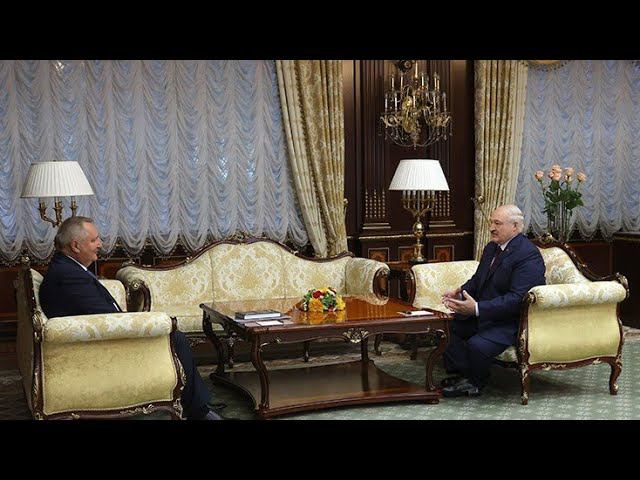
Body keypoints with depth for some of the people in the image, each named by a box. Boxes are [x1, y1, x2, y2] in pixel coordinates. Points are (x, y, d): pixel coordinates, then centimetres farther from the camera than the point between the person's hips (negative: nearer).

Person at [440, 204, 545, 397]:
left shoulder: (528, 255, -19)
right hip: (482, 313, 10)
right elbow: (477, 280, 18)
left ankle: (475, 383, -2)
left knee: (477, 345, -30)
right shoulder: (492, 247, 11)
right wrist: (459, 293, -5)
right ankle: (462, 374, 3)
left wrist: (477, 308, -35)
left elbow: (516, 300, -27)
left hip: (511, 321, -9)